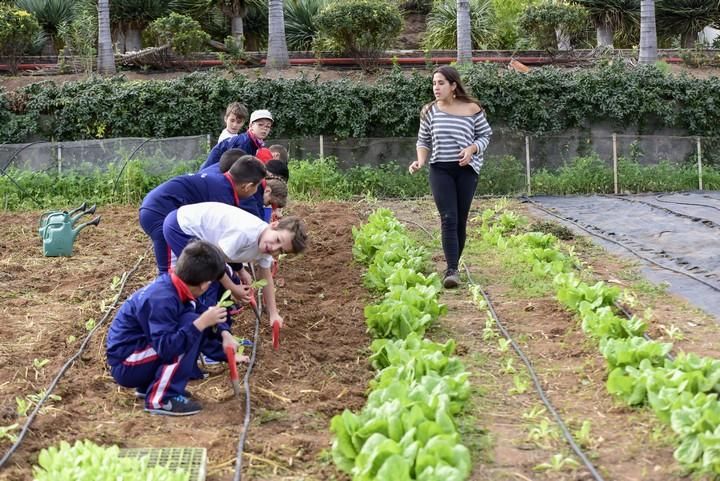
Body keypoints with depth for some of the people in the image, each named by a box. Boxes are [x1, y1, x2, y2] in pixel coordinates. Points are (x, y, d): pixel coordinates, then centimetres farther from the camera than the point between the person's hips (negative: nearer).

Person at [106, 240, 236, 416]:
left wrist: (224, 333, -4)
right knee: (191, 322, -21)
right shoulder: (162, 300, -27)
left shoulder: (173, 286, 0)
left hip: (139, 350, 9)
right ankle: (161, 399, -19)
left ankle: (148, 385, 11)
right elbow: (167, 348, -32)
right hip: (126, 366, -9)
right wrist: (202, 323, -32)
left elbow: (202, 311, 13)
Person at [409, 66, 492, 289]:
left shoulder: (472, 108, -3)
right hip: (440, 170, 0)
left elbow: (485, 135, 6)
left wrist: (471, 149, -14)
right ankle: (452, 270, -16)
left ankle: (454, 266, 21)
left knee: (460, 220, 6)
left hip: (466, 169, 0)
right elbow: (423, 141, 11)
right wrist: (420, 161, -8)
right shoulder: (429, 111, 2)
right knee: (448, 219, -11)